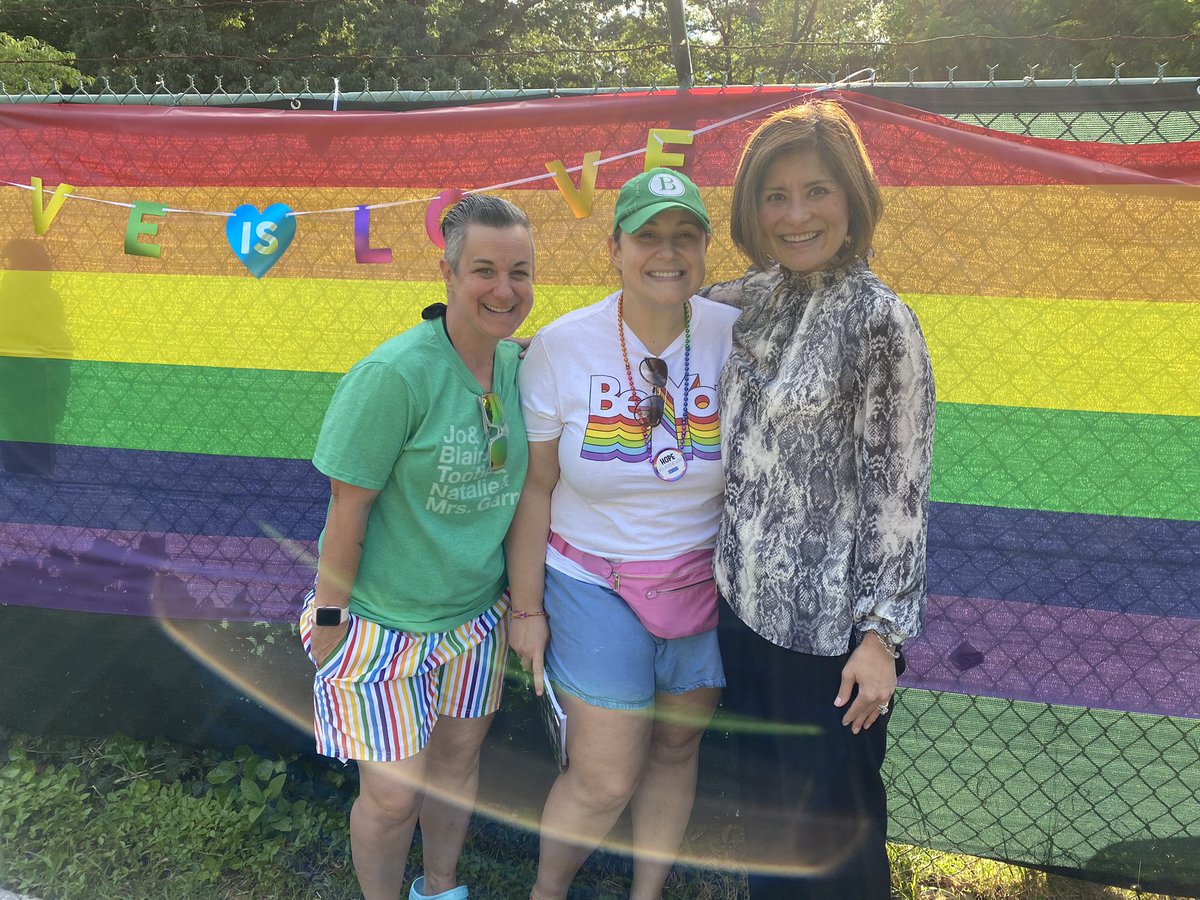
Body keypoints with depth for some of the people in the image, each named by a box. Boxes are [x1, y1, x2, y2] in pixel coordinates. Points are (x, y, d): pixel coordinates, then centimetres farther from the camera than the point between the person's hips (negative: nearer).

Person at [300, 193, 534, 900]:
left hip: (477, 613, 6)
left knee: (459, 757, 22)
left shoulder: (518, 365, -4)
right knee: (393, 794, 5)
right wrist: (328, 619, -12)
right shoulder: (394, 375, -24)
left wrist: (525, 599, 11)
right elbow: (348, 508, -17)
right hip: (385, 622, -6)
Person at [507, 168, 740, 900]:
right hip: (594, 585, -2)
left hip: (706, 584, 2)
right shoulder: (563, 345, -12)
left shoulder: (735, 337, -10)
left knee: (676, 749, 18)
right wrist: (526, 607, -2)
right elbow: (535, 486, -6)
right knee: (603, 781, 3)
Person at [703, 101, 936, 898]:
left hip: (828, 623, -6)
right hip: (748, 602, 6)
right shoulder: (755, 299, 3)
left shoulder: (878, 319, -13)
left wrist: (882, 634, -14)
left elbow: (899, 487, -14)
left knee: (832, 819, 11)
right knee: (766, 802, 22)